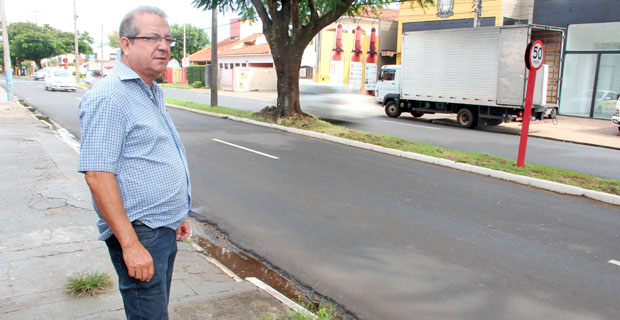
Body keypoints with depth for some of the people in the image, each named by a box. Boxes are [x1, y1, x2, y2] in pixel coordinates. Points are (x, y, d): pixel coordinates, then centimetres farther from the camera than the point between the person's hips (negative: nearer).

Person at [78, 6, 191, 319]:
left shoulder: (153, 93, 14)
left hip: (164, 229, 10)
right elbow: (97, 174, -23)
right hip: (139, 233, -9)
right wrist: (130, 244, -25)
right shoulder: (109, 97, -17)